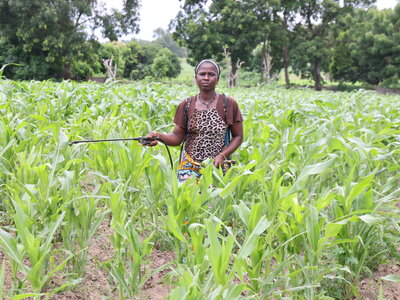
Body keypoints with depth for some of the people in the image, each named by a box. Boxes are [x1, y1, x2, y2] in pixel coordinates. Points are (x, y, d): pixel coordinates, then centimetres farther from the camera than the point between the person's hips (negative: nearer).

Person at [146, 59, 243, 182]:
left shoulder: (229, 104, 1)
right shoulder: (186, 105, 6)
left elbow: (238, 136, 6)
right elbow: (177, 137, 4)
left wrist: (222, 155, -10)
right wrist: (158, 135, -17)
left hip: (217, 166, -1)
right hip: (189, 166, 1)